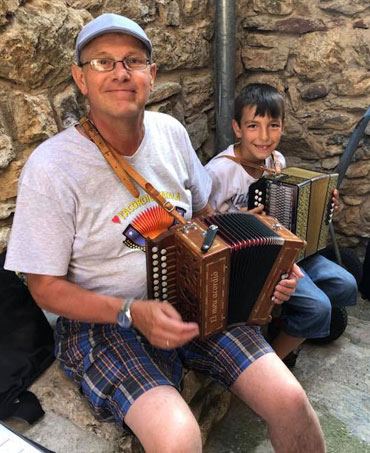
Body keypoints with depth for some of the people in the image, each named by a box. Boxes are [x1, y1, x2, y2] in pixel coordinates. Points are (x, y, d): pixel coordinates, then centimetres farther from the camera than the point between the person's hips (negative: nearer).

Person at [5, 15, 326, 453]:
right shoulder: (51, 167, -15)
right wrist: (132, 314, -23)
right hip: (103, 320, -3)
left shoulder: (170, 131, 0)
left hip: (196, 300, 4)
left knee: (289, 400, -11)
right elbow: (47, 286, -8)